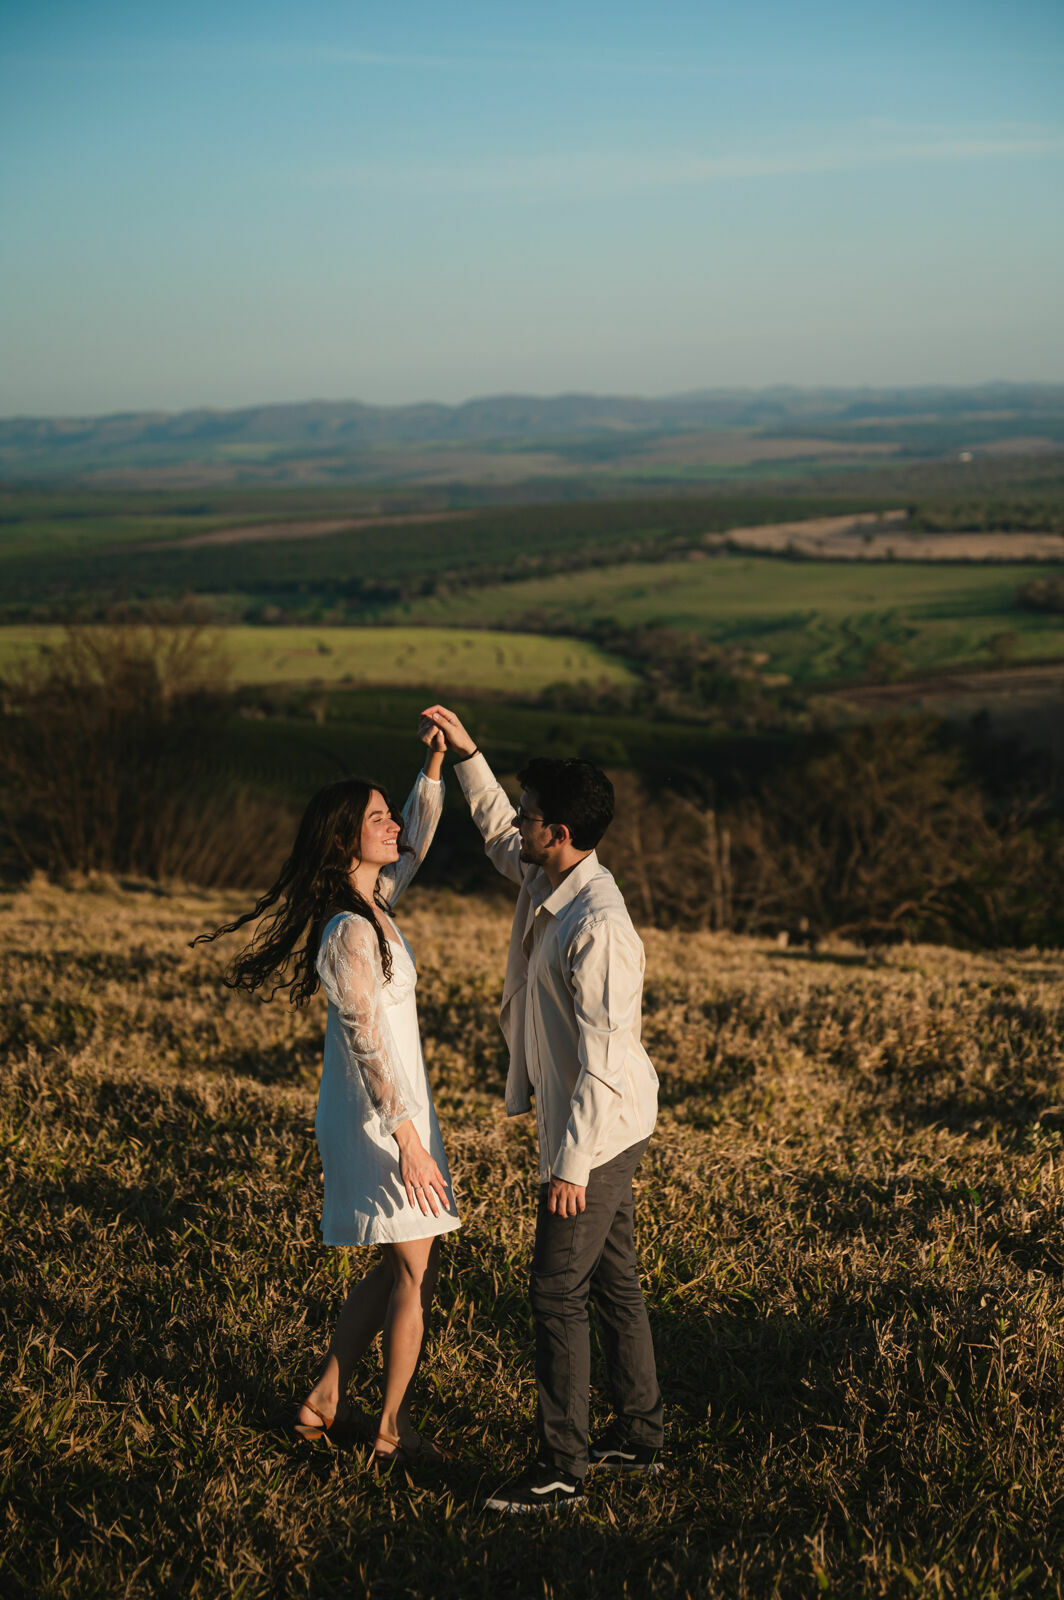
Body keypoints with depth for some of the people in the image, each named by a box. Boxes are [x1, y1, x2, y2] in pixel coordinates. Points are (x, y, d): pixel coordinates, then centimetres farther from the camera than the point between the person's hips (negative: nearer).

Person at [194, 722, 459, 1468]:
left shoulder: (375, 901, 5)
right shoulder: (351, 933, -21)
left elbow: (418, 842, 22)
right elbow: (368, 1045, -22)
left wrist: (435, 768, 8)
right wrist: (408, 1141, -22)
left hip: (392, 1105, 9)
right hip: (377, 1117, -9)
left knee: (400, 1265, 17)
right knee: (415, 1271, 0)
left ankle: (327, 1402, 26)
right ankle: (394, 1433, 11)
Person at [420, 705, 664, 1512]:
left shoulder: (597, 928, -27)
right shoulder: (547, 880, 1)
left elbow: (602, 1060, -27)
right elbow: (498, 836, 26)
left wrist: (571, 1164, -25)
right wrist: (466, 754, 18)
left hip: (598, 1131, -10)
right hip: (601, 1129, 10)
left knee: (559, 1295, -3)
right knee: (614, 1283, 18)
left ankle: (561, 1469, 5)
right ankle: (639, 1434, 30)